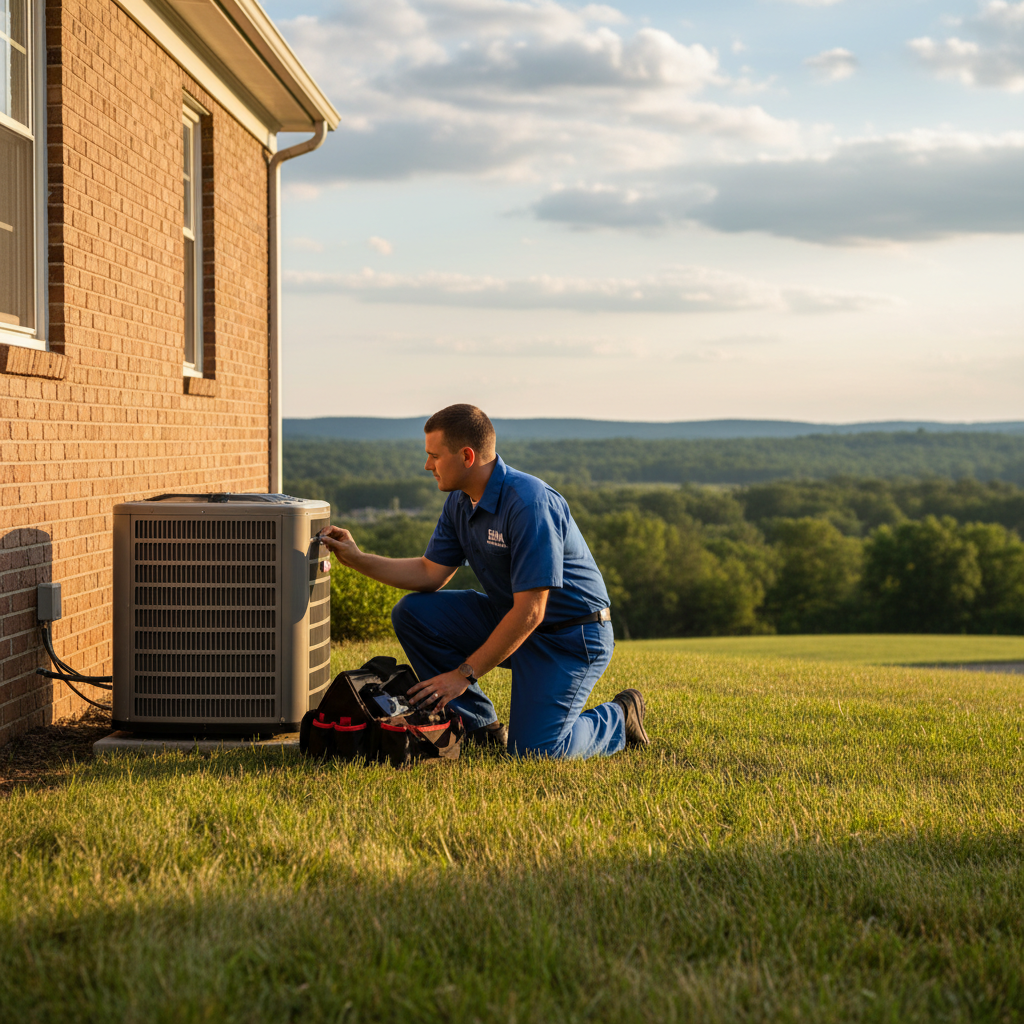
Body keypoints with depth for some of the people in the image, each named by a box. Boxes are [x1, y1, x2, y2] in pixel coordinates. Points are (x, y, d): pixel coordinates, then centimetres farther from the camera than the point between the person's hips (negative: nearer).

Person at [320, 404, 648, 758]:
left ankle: (618, 720, 10)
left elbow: (530, 612, -28)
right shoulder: (460, 502, 1)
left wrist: (465, 674, -24)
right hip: (508, 618, 8)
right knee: (411, 613, -6)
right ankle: (482, 727, 3)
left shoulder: (529, 504, -28)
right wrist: (356, 558, -1)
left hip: (571, 636, -8)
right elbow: (430, 573, 8)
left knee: (534, 751, -21)